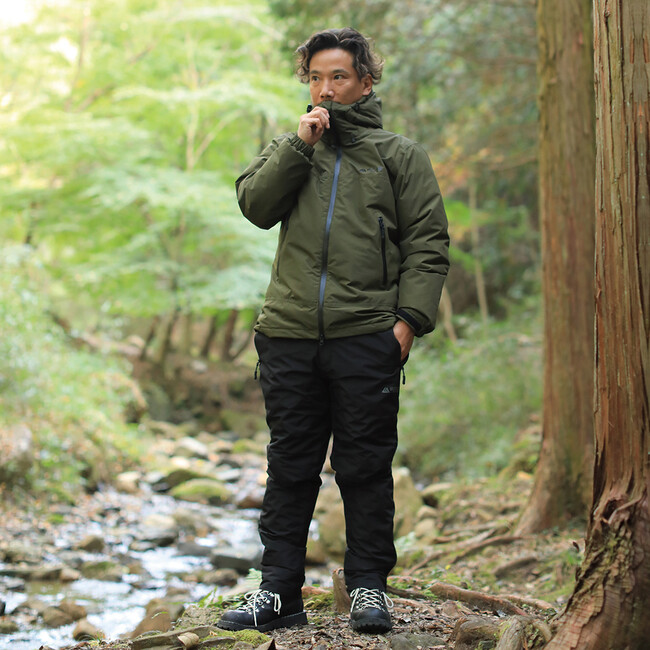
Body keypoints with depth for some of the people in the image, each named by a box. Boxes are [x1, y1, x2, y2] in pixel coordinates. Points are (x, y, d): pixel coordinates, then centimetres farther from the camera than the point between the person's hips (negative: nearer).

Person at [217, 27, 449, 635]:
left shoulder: (399, 154, 11)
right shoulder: (290, 148, 19)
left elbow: (427, 245, 4)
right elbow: (255, 205, 1)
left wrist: (409, 318, -8)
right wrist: (300, 144, -6)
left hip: (366, 337, -2)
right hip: (290, 334, 2)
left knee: (365, 466, 1)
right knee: (289, 466, 6)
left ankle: (368, 586, 11)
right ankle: (278, 590, 12)